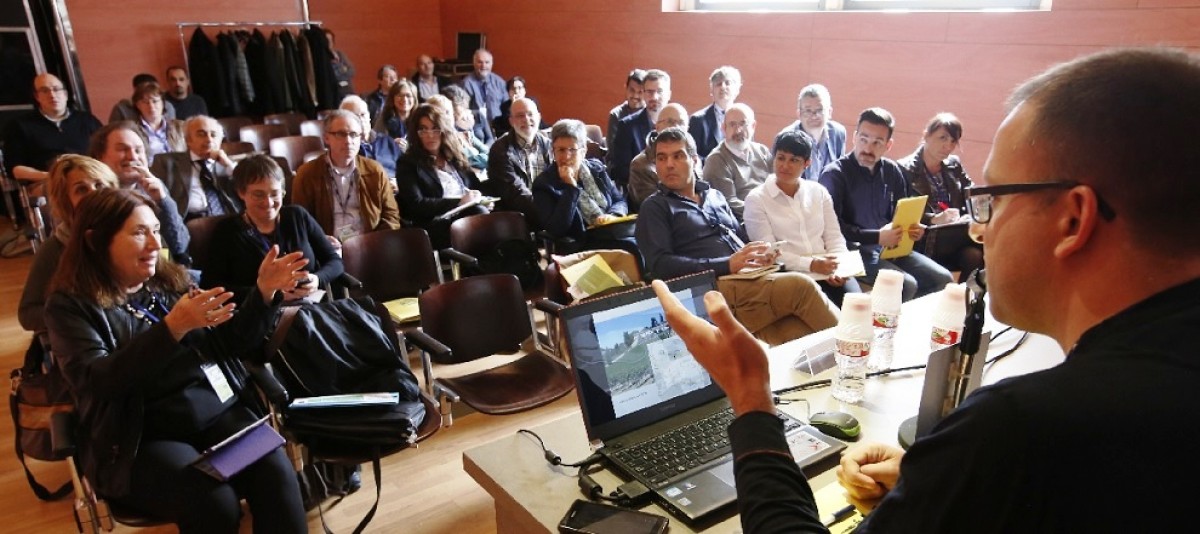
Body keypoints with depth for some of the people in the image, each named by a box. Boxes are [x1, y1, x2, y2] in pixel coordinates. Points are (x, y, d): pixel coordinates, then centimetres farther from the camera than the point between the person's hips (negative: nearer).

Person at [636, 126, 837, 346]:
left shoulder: (715, 196, 26)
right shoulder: (655, 207, 8)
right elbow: (660, 265, -6)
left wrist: (761, 252, 1)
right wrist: (727, 265, -15)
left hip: (752, 279, 5)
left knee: (802, 332, -24)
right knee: (799, 286, -25)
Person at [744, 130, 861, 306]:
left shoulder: (819, 192, 15)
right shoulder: (756, 199, 0)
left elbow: (834, 237, 12)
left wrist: (839, 266, -8)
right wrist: (810, 264, -18)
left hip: (827, 271, 4)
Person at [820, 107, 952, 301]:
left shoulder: (892, 171, 11)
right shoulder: (835, 174, -9)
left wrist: (913, 228, -2)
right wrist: (877, 237, -22)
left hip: (892, 247, 7)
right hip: (854, 251, -7)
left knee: (942, 279, -5)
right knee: (906, 285, -26)